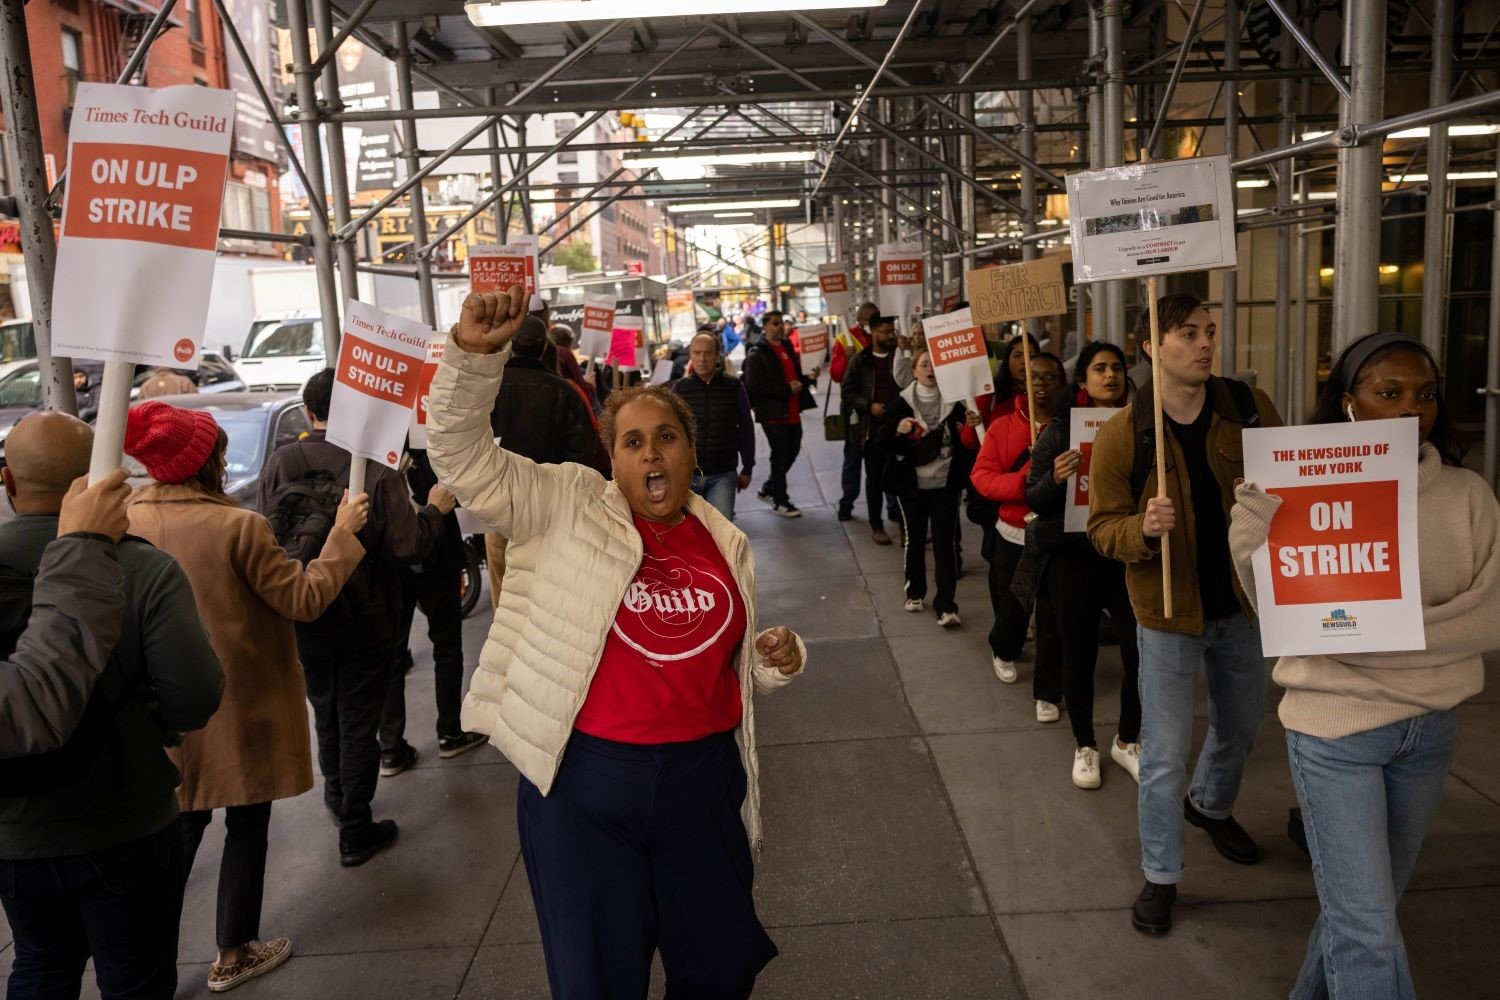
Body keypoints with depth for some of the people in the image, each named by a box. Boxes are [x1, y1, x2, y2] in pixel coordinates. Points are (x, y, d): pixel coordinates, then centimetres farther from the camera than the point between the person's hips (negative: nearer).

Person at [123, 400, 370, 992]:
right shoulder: (237, 526, -22)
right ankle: (233, 955, 26)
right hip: (239, 705, -5)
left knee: (181, 826, 21)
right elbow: (305, 599, -17)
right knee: (246, 826, 13)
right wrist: (343, 533, -9)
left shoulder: (128, 522, -7)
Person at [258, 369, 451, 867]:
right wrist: (434, 510, -1)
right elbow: (407, 546, -19)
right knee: (359, 722, 9)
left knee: (325, 712, 25)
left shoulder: (279, 463, -10)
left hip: (302, 617, 4)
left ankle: (337, 798, 44)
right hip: (365, 620, -3)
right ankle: (355, 830, 16)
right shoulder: (376, 468, -20)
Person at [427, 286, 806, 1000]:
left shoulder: (726, 543, 6)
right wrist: (474, 354, -29)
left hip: (704, 779, 3)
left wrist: (779, 660, -2)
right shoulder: (567, 509, -4)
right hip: (584, 780, -3)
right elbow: (461, 452, -14)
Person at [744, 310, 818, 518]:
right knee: (780, 456, 1)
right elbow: (754, 387, -19)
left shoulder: (788, 347, 14)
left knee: (791, 452, 15)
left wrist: (809, 377, 4)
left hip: (792, 412, 8)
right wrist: (787, 389, -21)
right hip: (773, 413, -8)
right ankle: (780, 501, 15)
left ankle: (768, 490, 32)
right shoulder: (757, 354, -11)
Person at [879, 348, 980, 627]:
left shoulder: (953, 401, 1)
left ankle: (946, 606, -3)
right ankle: (915, 593, 29)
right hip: (912, 485, 1)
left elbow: (966, 441, 7)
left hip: (945, 484, 0)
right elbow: (881, 441, -3)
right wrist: (897, 430, -22)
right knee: (914, 539, 11)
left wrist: (972, 425, -13)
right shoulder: (901, 403, -1)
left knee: (944, 542, -3)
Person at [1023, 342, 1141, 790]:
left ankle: (1126, 741, 24)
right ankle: (1085, 746, 28)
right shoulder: (1059, 431, -2)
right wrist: (1054, 479, -22)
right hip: (1072, 557, -1)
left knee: (1141, 652, -1)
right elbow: (1035, 500, -2)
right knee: (1079, 656, 8)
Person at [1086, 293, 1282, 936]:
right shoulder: (1122, 434, -13)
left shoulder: (1249, 408, -5)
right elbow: (1103, 527, -9)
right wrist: (1143, 528, -30)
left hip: (1243, 602, 4)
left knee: (1240, 727, 24)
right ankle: (1160, 875, 21)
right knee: (1165, 753, 2)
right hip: (1169, 612, -3)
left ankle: (1212, 805, 53)